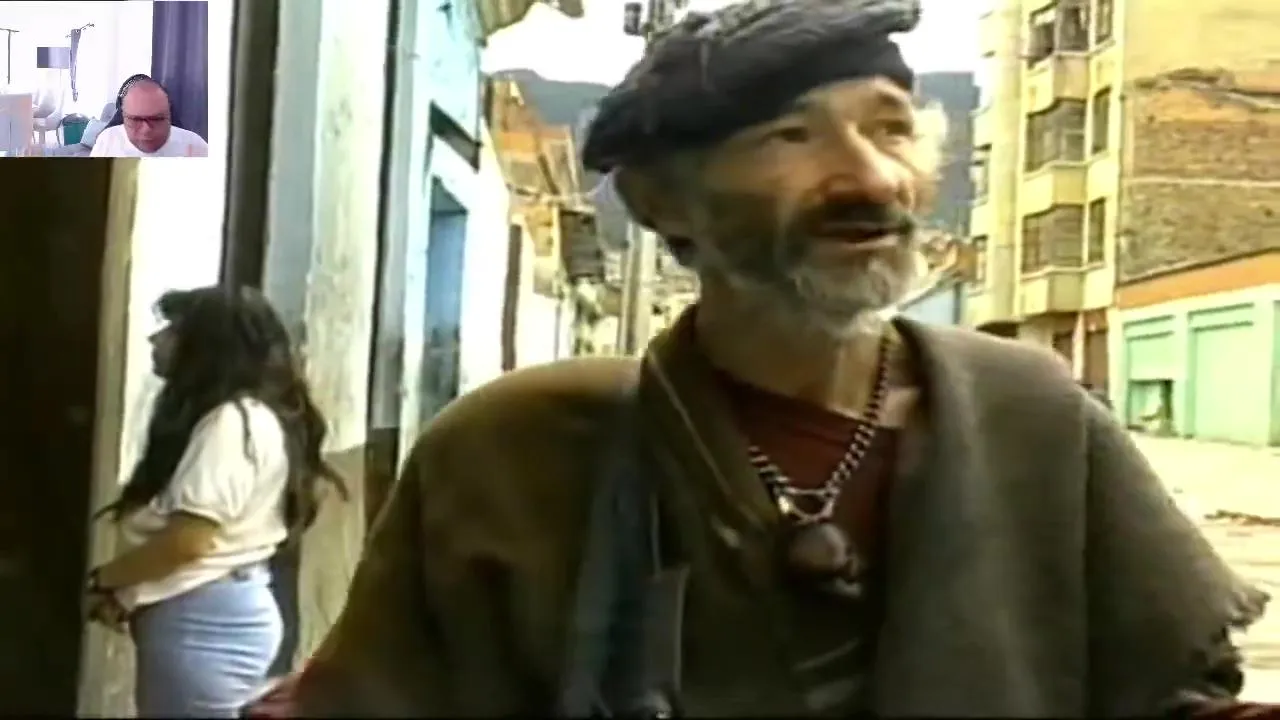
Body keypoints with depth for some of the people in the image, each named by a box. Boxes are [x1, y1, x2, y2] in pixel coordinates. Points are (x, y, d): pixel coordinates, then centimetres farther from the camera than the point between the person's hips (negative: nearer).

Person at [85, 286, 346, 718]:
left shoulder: (232, 421, -16)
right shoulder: (244, 417, 16)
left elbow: (188, 538, -21)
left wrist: (103, 581, -7)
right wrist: (127, 591, 5)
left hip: (205, 620, -10)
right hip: (214, 612, 10)